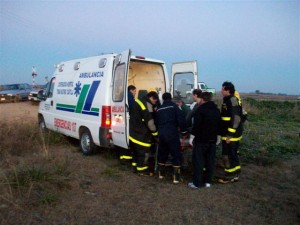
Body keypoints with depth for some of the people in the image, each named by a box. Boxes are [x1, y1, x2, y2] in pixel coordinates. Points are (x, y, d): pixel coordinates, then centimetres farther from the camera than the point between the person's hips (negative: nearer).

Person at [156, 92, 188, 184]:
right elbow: (181, 119, -9)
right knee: (176, 155, 3)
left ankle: (161, 173, 30)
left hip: (161, 134, 5)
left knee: (162, 153, 20)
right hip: (172, 133, -5)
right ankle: (176, 177, 2)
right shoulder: (174, 106, -1)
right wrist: (184, 131, -2)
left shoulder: (159, 109, 14)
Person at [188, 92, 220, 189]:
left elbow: (196, 125, -18)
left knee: (198, 161, 0)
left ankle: (197, 182, 3)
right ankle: (208, 181, 19)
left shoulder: (200, 109, -13)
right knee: (210, 161, 12)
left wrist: (193, 135, -11)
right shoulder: (216, 110, 11)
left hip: (201, 139, -7)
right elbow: (219, 124, 15)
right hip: (212, 139, 7)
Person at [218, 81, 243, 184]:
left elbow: (236, 119, -23)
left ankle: (229, 176, 10)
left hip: (231, 134, -10)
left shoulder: (232, 100, -17)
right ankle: (235, 174, 28)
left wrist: (230, 135, -23)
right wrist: (224, 133, 22)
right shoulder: (227, 100, 13)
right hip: (229, 134, 10)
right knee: (233, 154, 17)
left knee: (229, 155, -1)